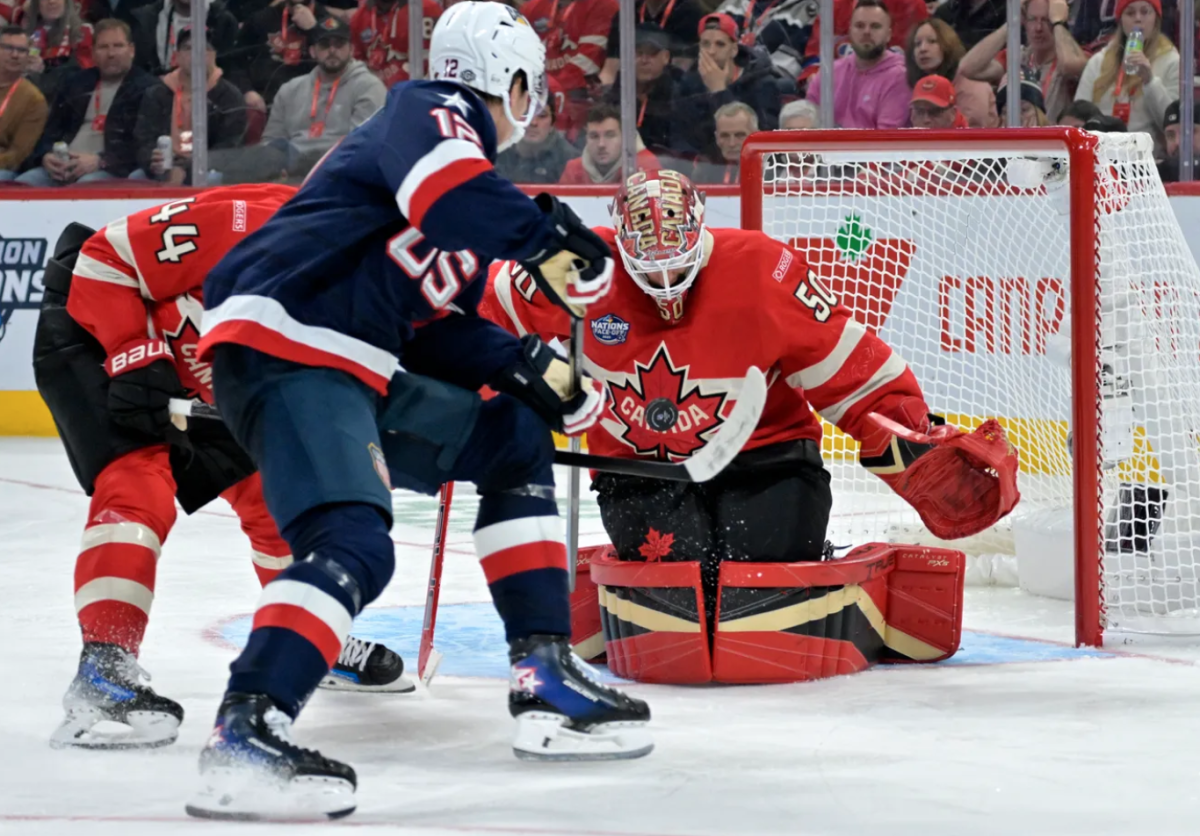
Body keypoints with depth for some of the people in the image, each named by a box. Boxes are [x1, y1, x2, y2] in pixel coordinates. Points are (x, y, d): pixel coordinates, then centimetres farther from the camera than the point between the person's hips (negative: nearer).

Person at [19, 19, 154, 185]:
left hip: (113, 170, -5)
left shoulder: (147, 88, 4)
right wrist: (46, 155, -1)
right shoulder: (77, 83, 23)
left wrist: (100, 161, -19)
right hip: (62, 168, 5)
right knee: (21, 185, -23)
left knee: (87, 186, -40)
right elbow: (51, 128, 23)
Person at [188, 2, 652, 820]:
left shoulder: (469, 153, 27)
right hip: (284, 347, -10)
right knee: (355, 546, -28)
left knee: (515, 445, 19)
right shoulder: (427, 112, -2)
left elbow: (438, 326, 23)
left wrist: (523, 368, 10)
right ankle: (244, 736, -36)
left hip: (357, 368, 11)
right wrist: (546, 236, -24)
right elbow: (445, 186, -27)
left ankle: (545, 682, 17)